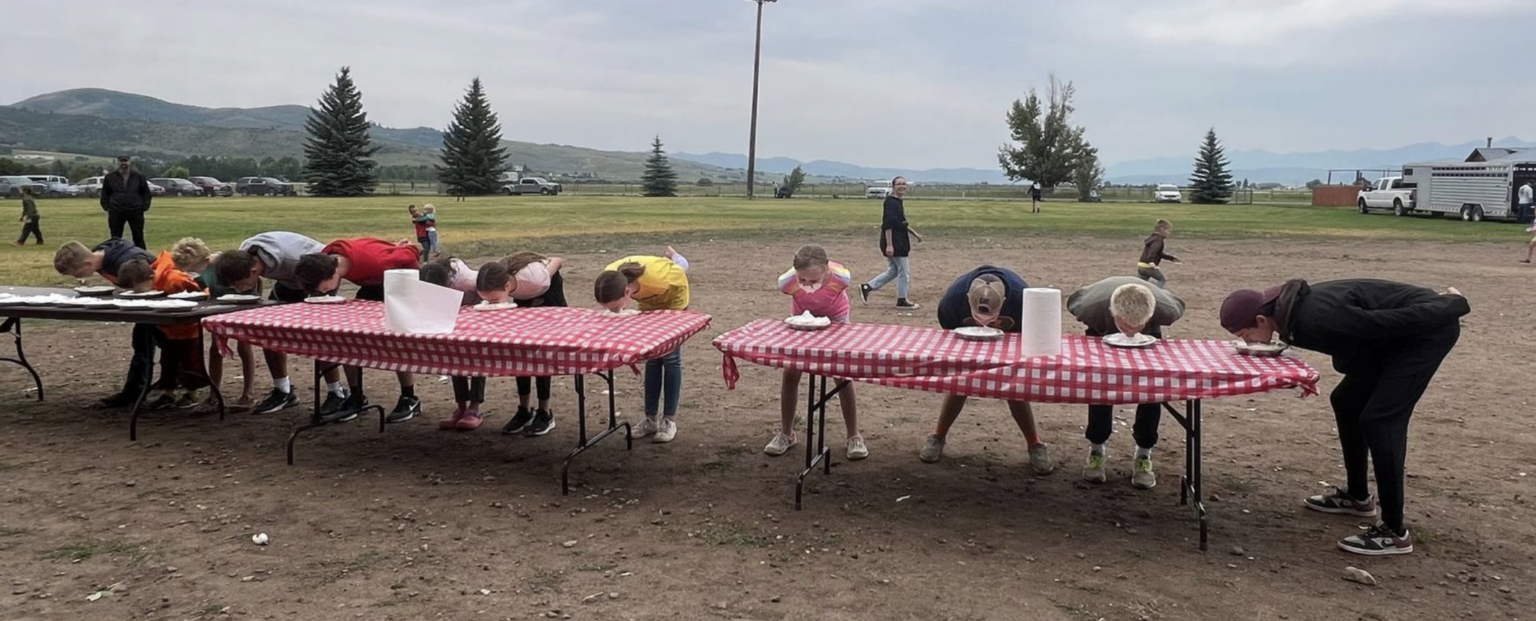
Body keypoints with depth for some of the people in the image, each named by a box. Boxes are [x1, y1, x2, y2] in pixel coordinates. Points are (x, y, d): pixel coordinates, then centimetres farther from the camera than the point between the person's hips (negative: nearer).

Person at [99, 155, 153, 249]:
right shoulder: (110, 177, 4)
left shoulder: (139, 177, 4)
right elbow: (105, 194, 11)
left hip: (135, 211, -1)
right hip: (116, 212, 1)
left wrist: (144, 207, 2)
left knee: (139, 237, 2)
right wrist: (107, 208, 3)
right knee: (115, 239, 6)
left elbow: (146, 193, 10)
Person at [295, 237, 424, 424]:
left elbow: (409, 255, -26)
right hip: (375, 282, 7)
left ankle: (409, 399, -6)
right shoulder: (324, 260, -21)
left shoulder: (372, 260, -42)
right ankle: (356, 397, 6)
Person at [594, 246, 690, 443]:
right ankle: (650, 419, 11)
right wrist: (617, 310, -22)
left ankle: (670, 420, 2)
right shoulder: (610, 279, -34)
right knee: (652, 358, 5)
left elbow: (680, 275, -22)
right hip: (648, 303, 4)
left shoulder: (657, 277, -47)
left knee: (670, 358, -4)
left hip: (672, 296, -4)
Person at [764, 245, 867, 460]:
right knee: (790, 374, -2)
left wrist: (825, 323, -16)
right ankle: (785, 434, 14)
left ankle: (854, 436, 5)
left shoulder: (841, 277, -38)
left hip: (835, 320, -1)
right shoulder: (786, 281, -35)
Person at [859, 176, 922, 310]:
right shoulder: (891, 202, -16)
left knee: (892, 271, 16)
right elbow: (888, 225, -22)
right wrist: (889, 245, -26)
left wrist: (915, 234, 24)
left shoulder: (899, 202, 14)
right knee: (904, 272, 1)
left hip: (899, 243, 10)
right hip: (894, 244, -10)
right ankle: (902, 301, 14)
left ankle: (866, 288, 17)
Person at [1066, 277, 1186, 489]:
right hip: (1101, 335, -1)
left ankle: (1143, 456, 1)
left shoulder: (1164, 309, -40)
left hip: (1149, 338, 1)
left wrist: (1139, 330, -23)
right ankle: (1096, 450, 3)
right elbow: (1073, 299, -18)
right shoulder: (1093, 307, -44)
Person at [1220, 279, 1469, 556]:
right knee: (1347, 401, 14)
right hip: (1400, 335, 10)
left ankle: (1395, 532, -7)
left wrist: (1452, 305, -15)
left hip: (1428, 327, -10)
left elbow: (1390, 321, -26)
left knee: (1379, 418, -15)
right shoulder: (1292, 312, -2)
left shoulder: (1317, 318, -31)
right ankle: (1358, 497, 29)